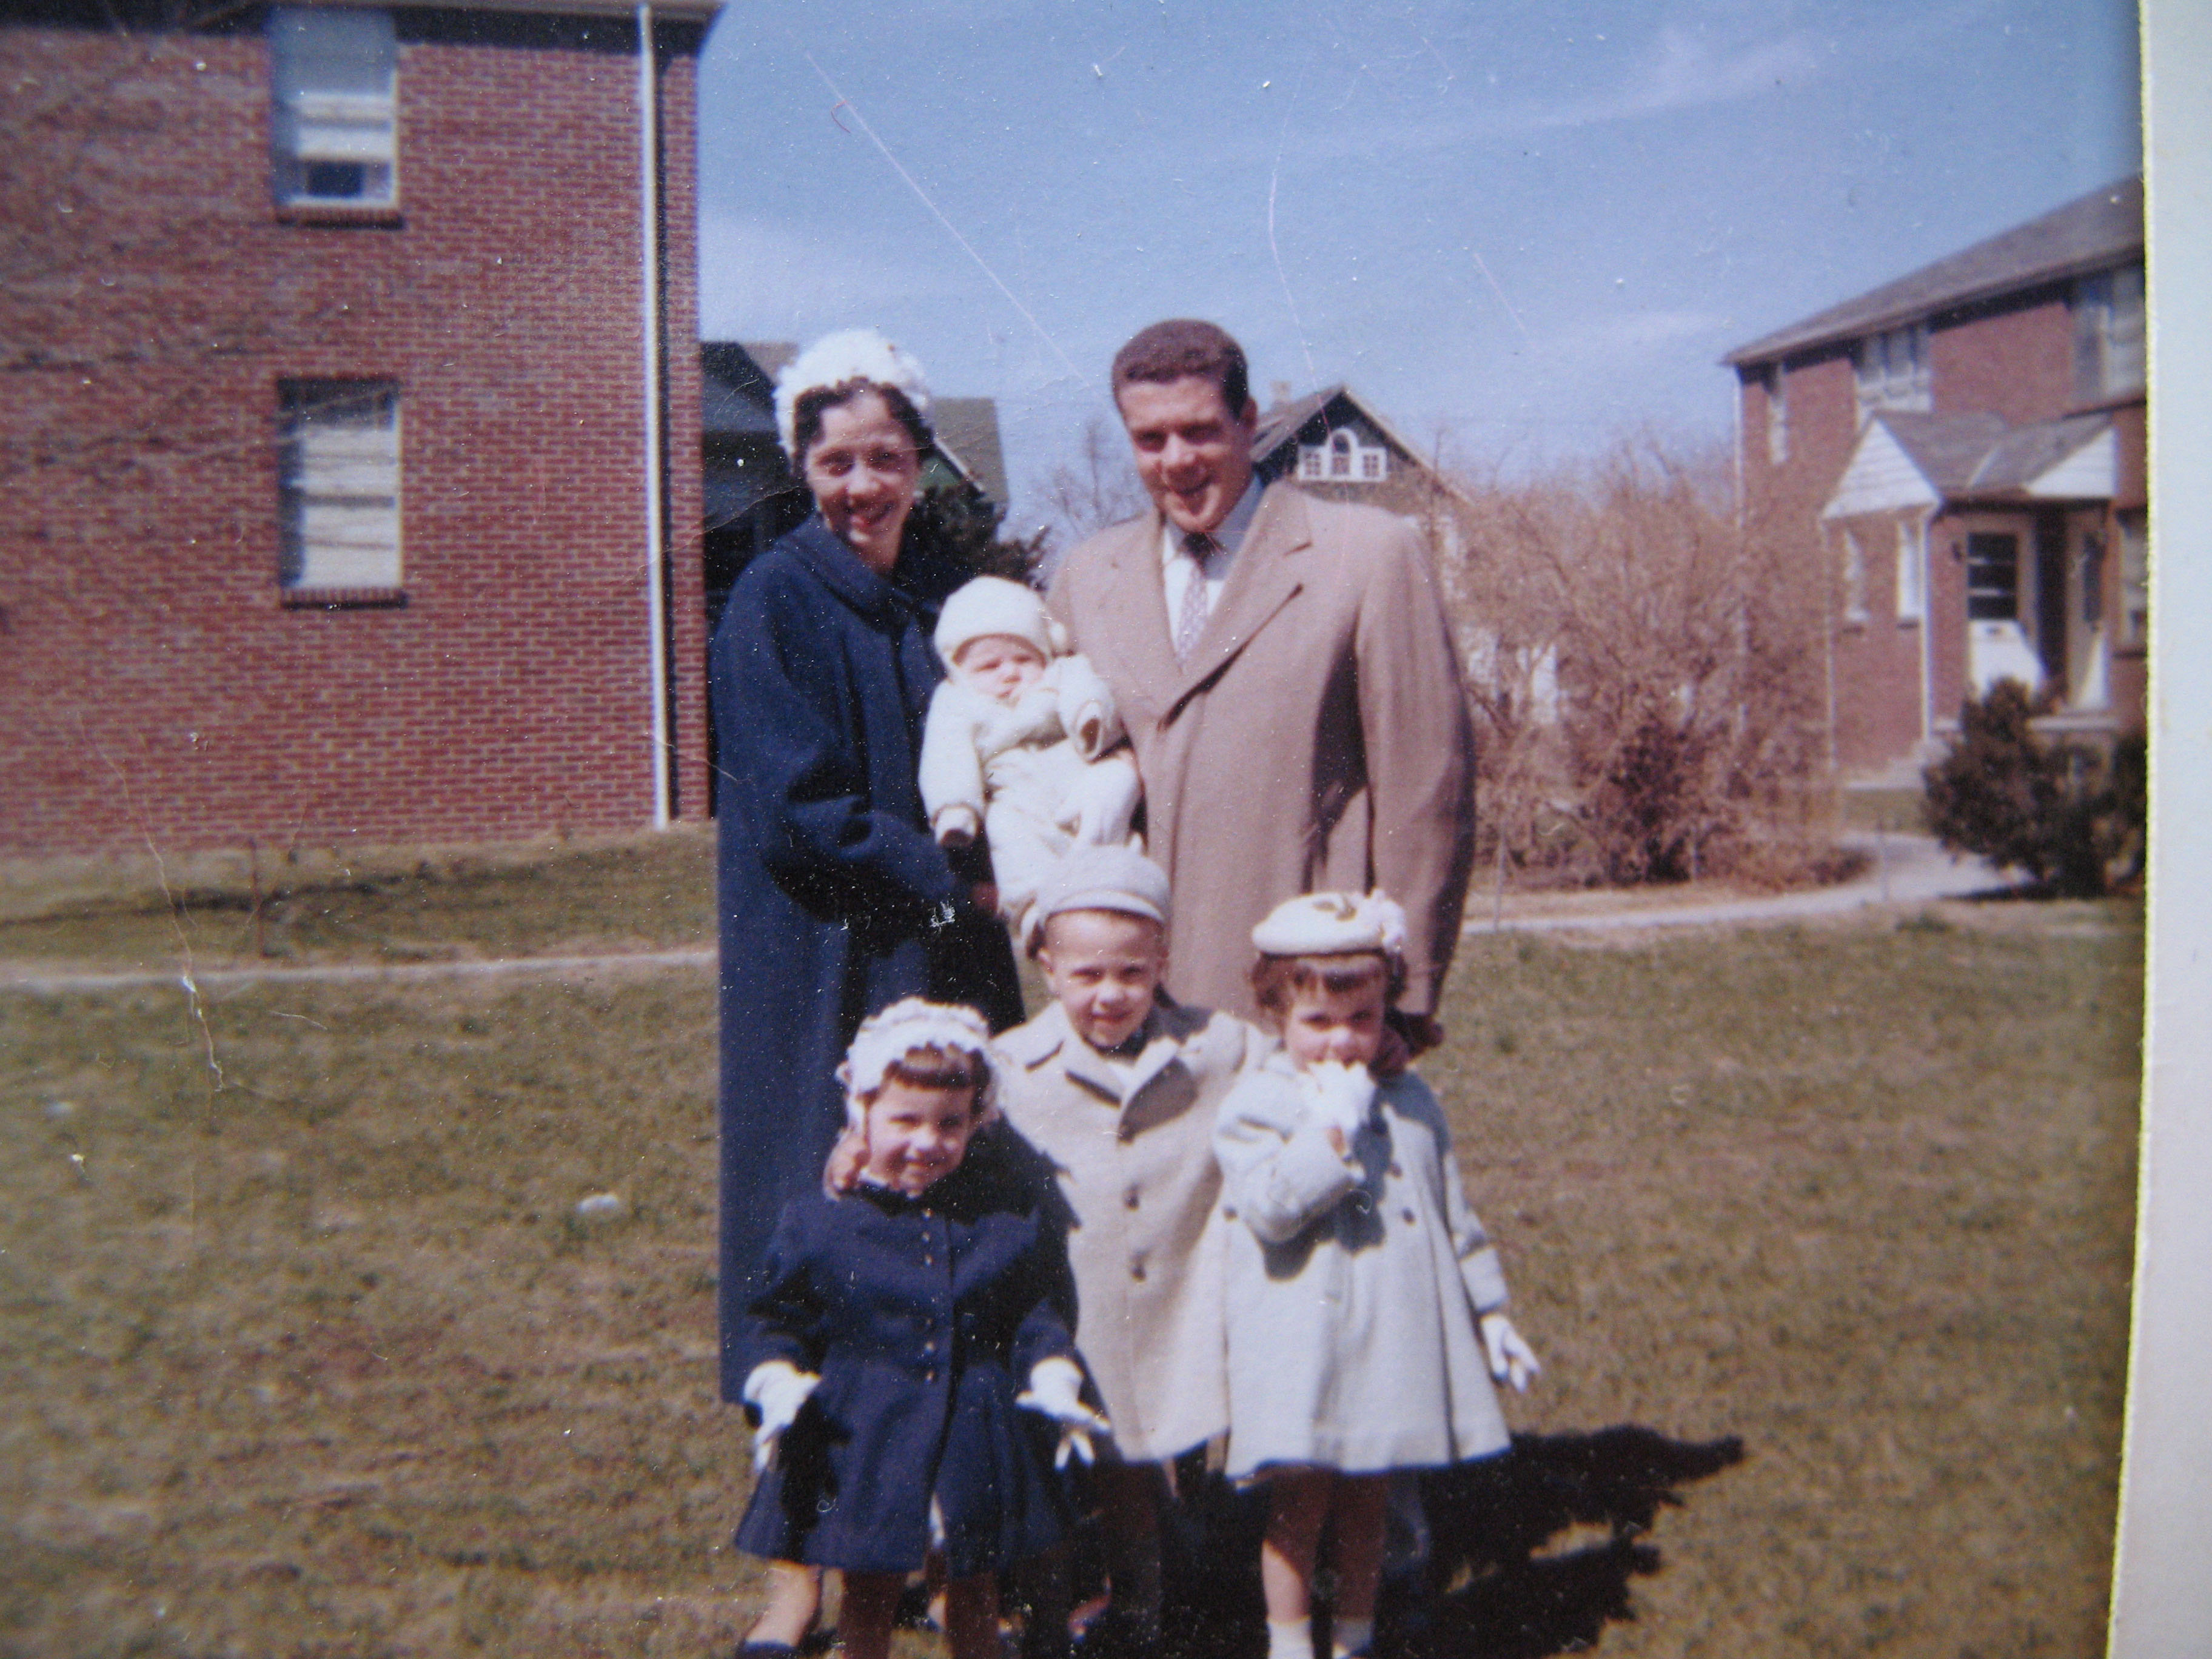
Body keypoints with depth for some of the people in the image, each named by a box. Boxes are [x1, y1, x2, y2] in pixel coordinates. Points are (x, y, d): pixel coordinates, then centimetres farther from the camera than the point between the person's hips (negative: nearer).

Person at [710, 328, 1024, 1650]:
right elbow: (797, 809, -13)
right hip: (825, 970, -4)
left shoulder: (956, 593, 9)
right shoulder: (775, 604, -6)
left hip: (953, 960, 5)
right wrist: (952, 885, -11)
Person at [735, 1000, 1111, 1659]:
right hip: (863, 1449, -1)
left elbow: (1037, 1313, 5)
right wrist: (779, 1389, -15)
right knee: (869, 1595, 14)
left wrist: (1055, 1383, -9)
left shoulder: (1010, 1216, -2)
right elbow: (776, 1320, 1)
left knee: (975, 1595, 18)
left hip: (978, 1442, 2)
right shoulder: (816, 1224, -7)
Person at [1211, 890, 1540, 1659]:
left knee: (1367, 1505, 16)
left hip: (1395, 1343, 4)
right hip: (1301, 1354, -4)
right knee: (1300, 1503, 5)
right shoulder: (1256, 1103, -8)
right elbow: (1269, 1208, -23)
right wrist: (1334, 1126, -24)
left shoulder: (1410, 1101, 8)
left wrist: (1489, 1312, 17)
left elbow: (1454, 1215, 15)